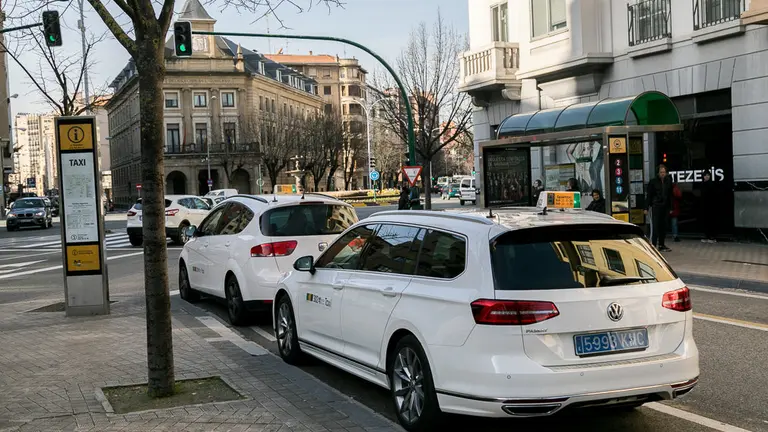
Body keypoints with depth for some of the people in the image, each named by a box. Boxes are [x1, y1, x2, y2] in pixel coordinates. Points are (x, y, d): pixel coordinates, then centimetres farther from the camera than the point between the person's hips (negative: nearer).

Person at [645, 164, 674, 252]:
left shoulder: (668, 181, 9)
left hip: (665, 206, 4)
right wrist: (646, 208, -7)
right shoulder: (653, 181, -2)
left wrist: (670, 207, 8)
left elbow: (670, 195, 12)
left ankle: (661, 245, 16)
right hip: (655, 206, -4)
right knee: (655, 226, -8)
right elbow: (649, 195, -2)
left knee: (663, 226, 7)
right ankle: (653, 245, -6)